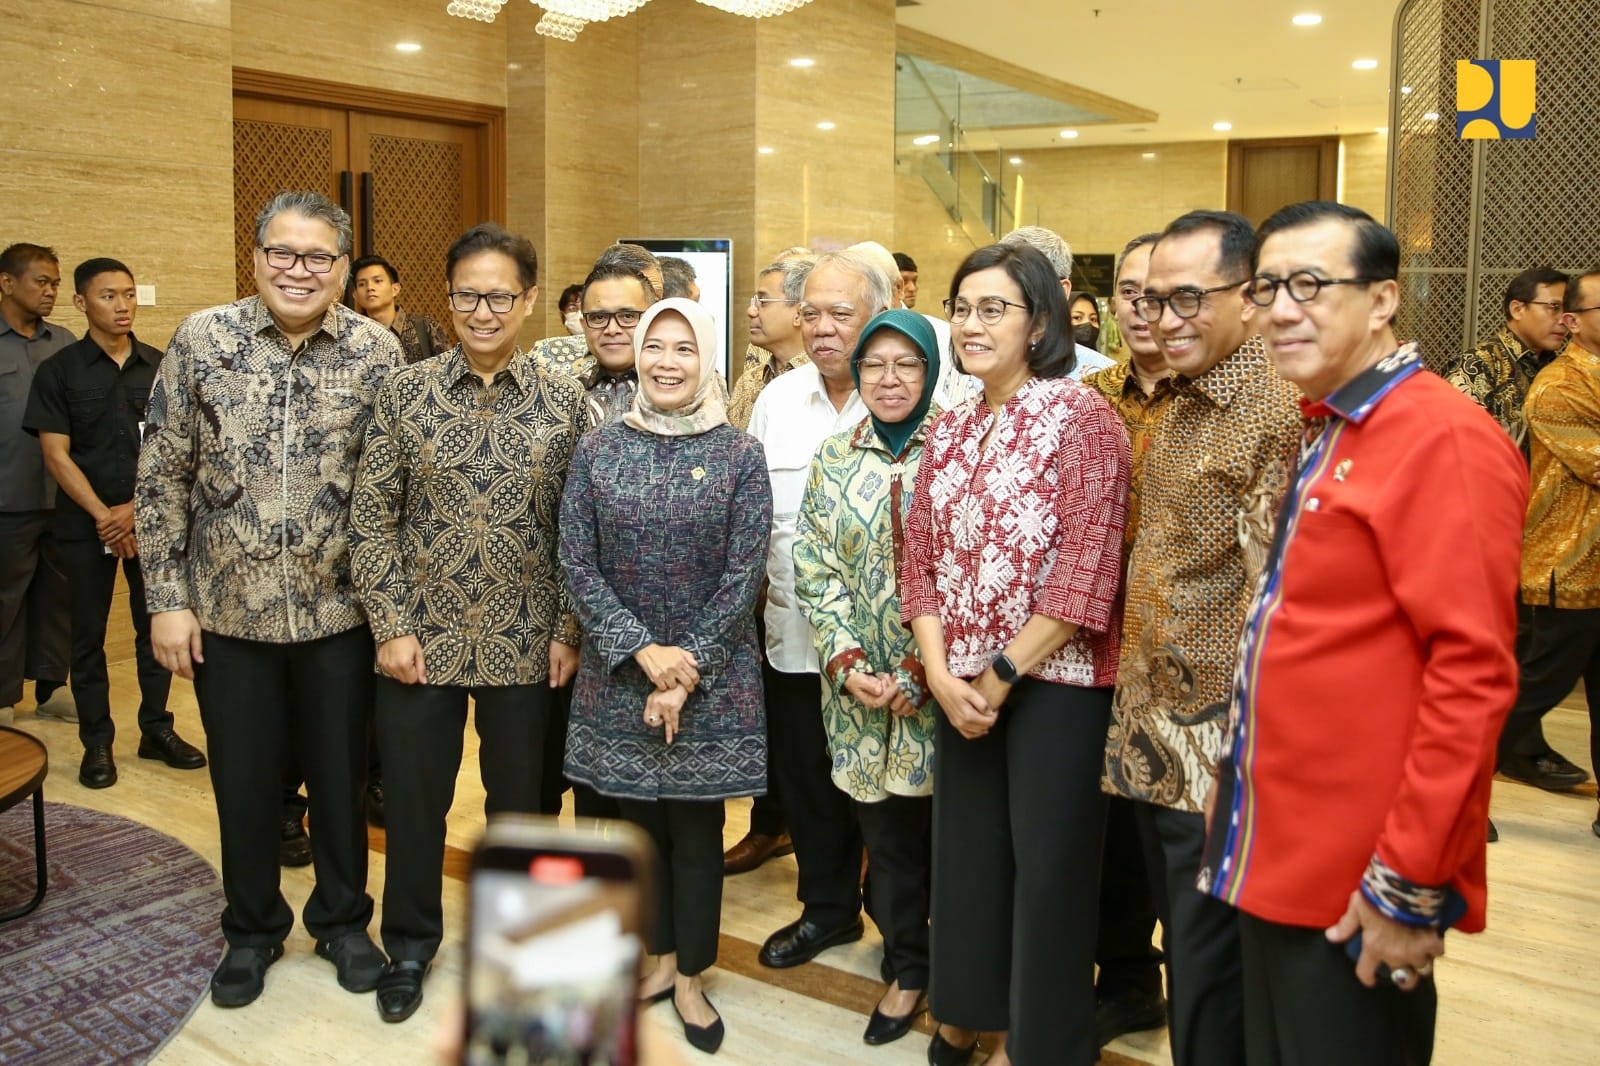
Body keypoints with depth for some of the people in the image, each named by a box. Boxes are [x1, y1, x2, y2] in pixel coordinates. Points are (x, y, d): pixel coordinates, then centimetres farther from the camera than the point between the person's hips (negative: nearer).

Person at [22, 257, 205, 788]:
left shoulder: (160, 367, 3)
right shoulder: (59, 371, -1)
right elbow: (56, 454, -5)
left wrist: (136, 509, -9)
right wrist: (103, 515, -12)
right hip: (85, 523, -1)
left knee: (156, 626, 7)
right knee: (88, 634, 6)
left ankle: (157, 729, 21)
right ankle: (97, 743, 16)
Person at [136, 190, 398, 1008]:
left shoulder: (378, 352, -4)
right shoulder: (202, 340, -4)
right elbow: (161, 478, -1)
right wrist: (166, 599, -4)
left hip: (339, 609, 0)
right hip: (229, 607, 0)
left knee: (340, 775, 13)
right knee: (244, 781, 13)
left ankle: (342, 919, 35)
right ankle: (252, 929, 35)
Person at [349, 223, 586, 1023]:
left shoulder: (563, 402, -1)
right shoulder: (405, 392, -2)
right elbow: (371, 516, -2)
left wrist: (568, 631, -3)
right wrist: (390, 625, -7)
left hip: (525, 645, 0)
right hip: (421, 638, 0)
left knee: (519, 798, 13)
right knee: (414, 799, 11)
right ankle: (410, 943, 34)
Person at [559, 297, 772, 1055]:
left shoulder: (738, 455, -4)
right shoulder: (598, 449, 0)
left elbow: (743, 574, -8)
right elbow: (577, 564, -4)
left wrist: (687, 673, -14)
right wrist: (643, 652, -14)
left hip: (712, 678, -2)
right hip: (619, 674, 2)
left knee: (695, 826, 7)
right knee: (638, 821, 13)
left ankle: (691, 977, 24)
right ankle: (661, 956, 32)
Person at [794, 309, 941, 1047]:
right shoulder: (834, 457, 7)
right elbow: (814, 567, 4)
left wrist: (922, 671, -12)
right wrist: (846, 661, -7)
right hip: (859, 686, 3)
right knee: (885, 830, 10)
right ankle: (907, 970, 28)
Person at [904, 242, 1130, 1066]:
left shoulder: (1081, 416, -9)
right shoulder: (948, 433, 10)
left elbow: (1086, 571, -16)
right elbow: (920, 562, 8)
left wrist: (1003, 675, -15)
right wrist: (942, 674, -6)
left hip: (1056, 682, -6)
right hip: (962, 688, 6)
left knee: (1048, 866, 5)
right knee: (967, 853, 16)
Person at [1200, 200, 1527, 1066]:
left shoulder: (1442, 440, -16)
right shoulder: (1326, 437, 11)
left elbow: (1473, 675, -21)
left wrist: (1411, 883, -20)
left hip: (1358, 894, -8)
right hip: (1275, 863, 9)